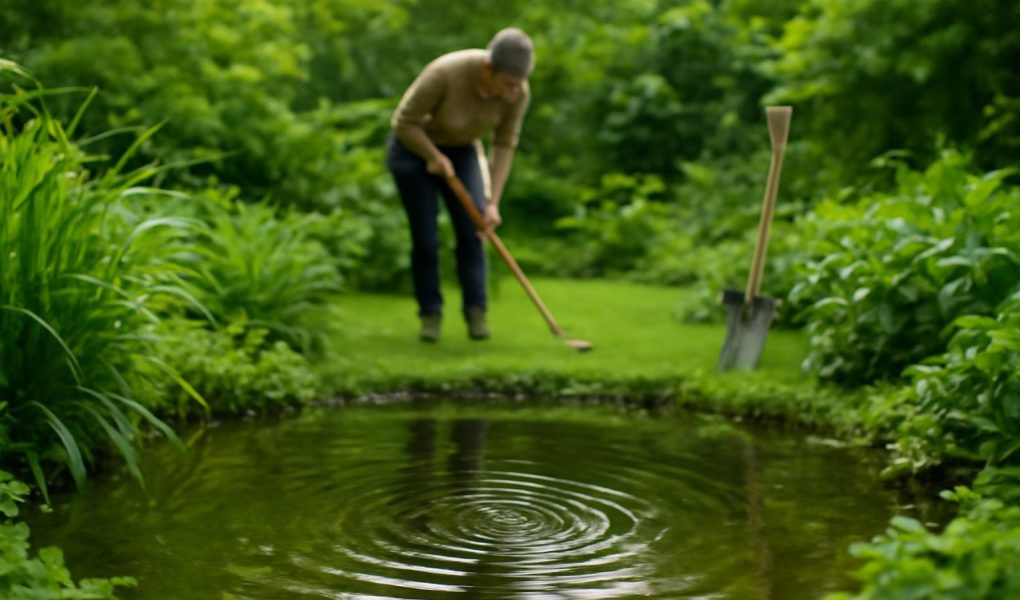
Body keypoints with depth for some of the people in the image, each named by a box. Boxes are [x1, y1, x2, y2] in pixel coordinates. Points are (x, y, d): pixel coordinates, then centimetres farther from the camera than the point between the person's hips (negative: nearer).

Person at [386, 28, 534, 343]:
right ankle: (430, 313, 10)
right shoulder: (444, 74, -37)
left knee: (472, 231, -8)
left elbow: (504, 145, -13)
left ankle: (476, 310, 1)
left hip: (460, 149, 4)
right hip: (414, 147, -4)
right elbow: (404, 122, -26)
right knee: (425, 237, -5)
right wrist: (435, 157, -18)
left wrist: (493, 202, -16)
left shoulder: (518, 92, -23)